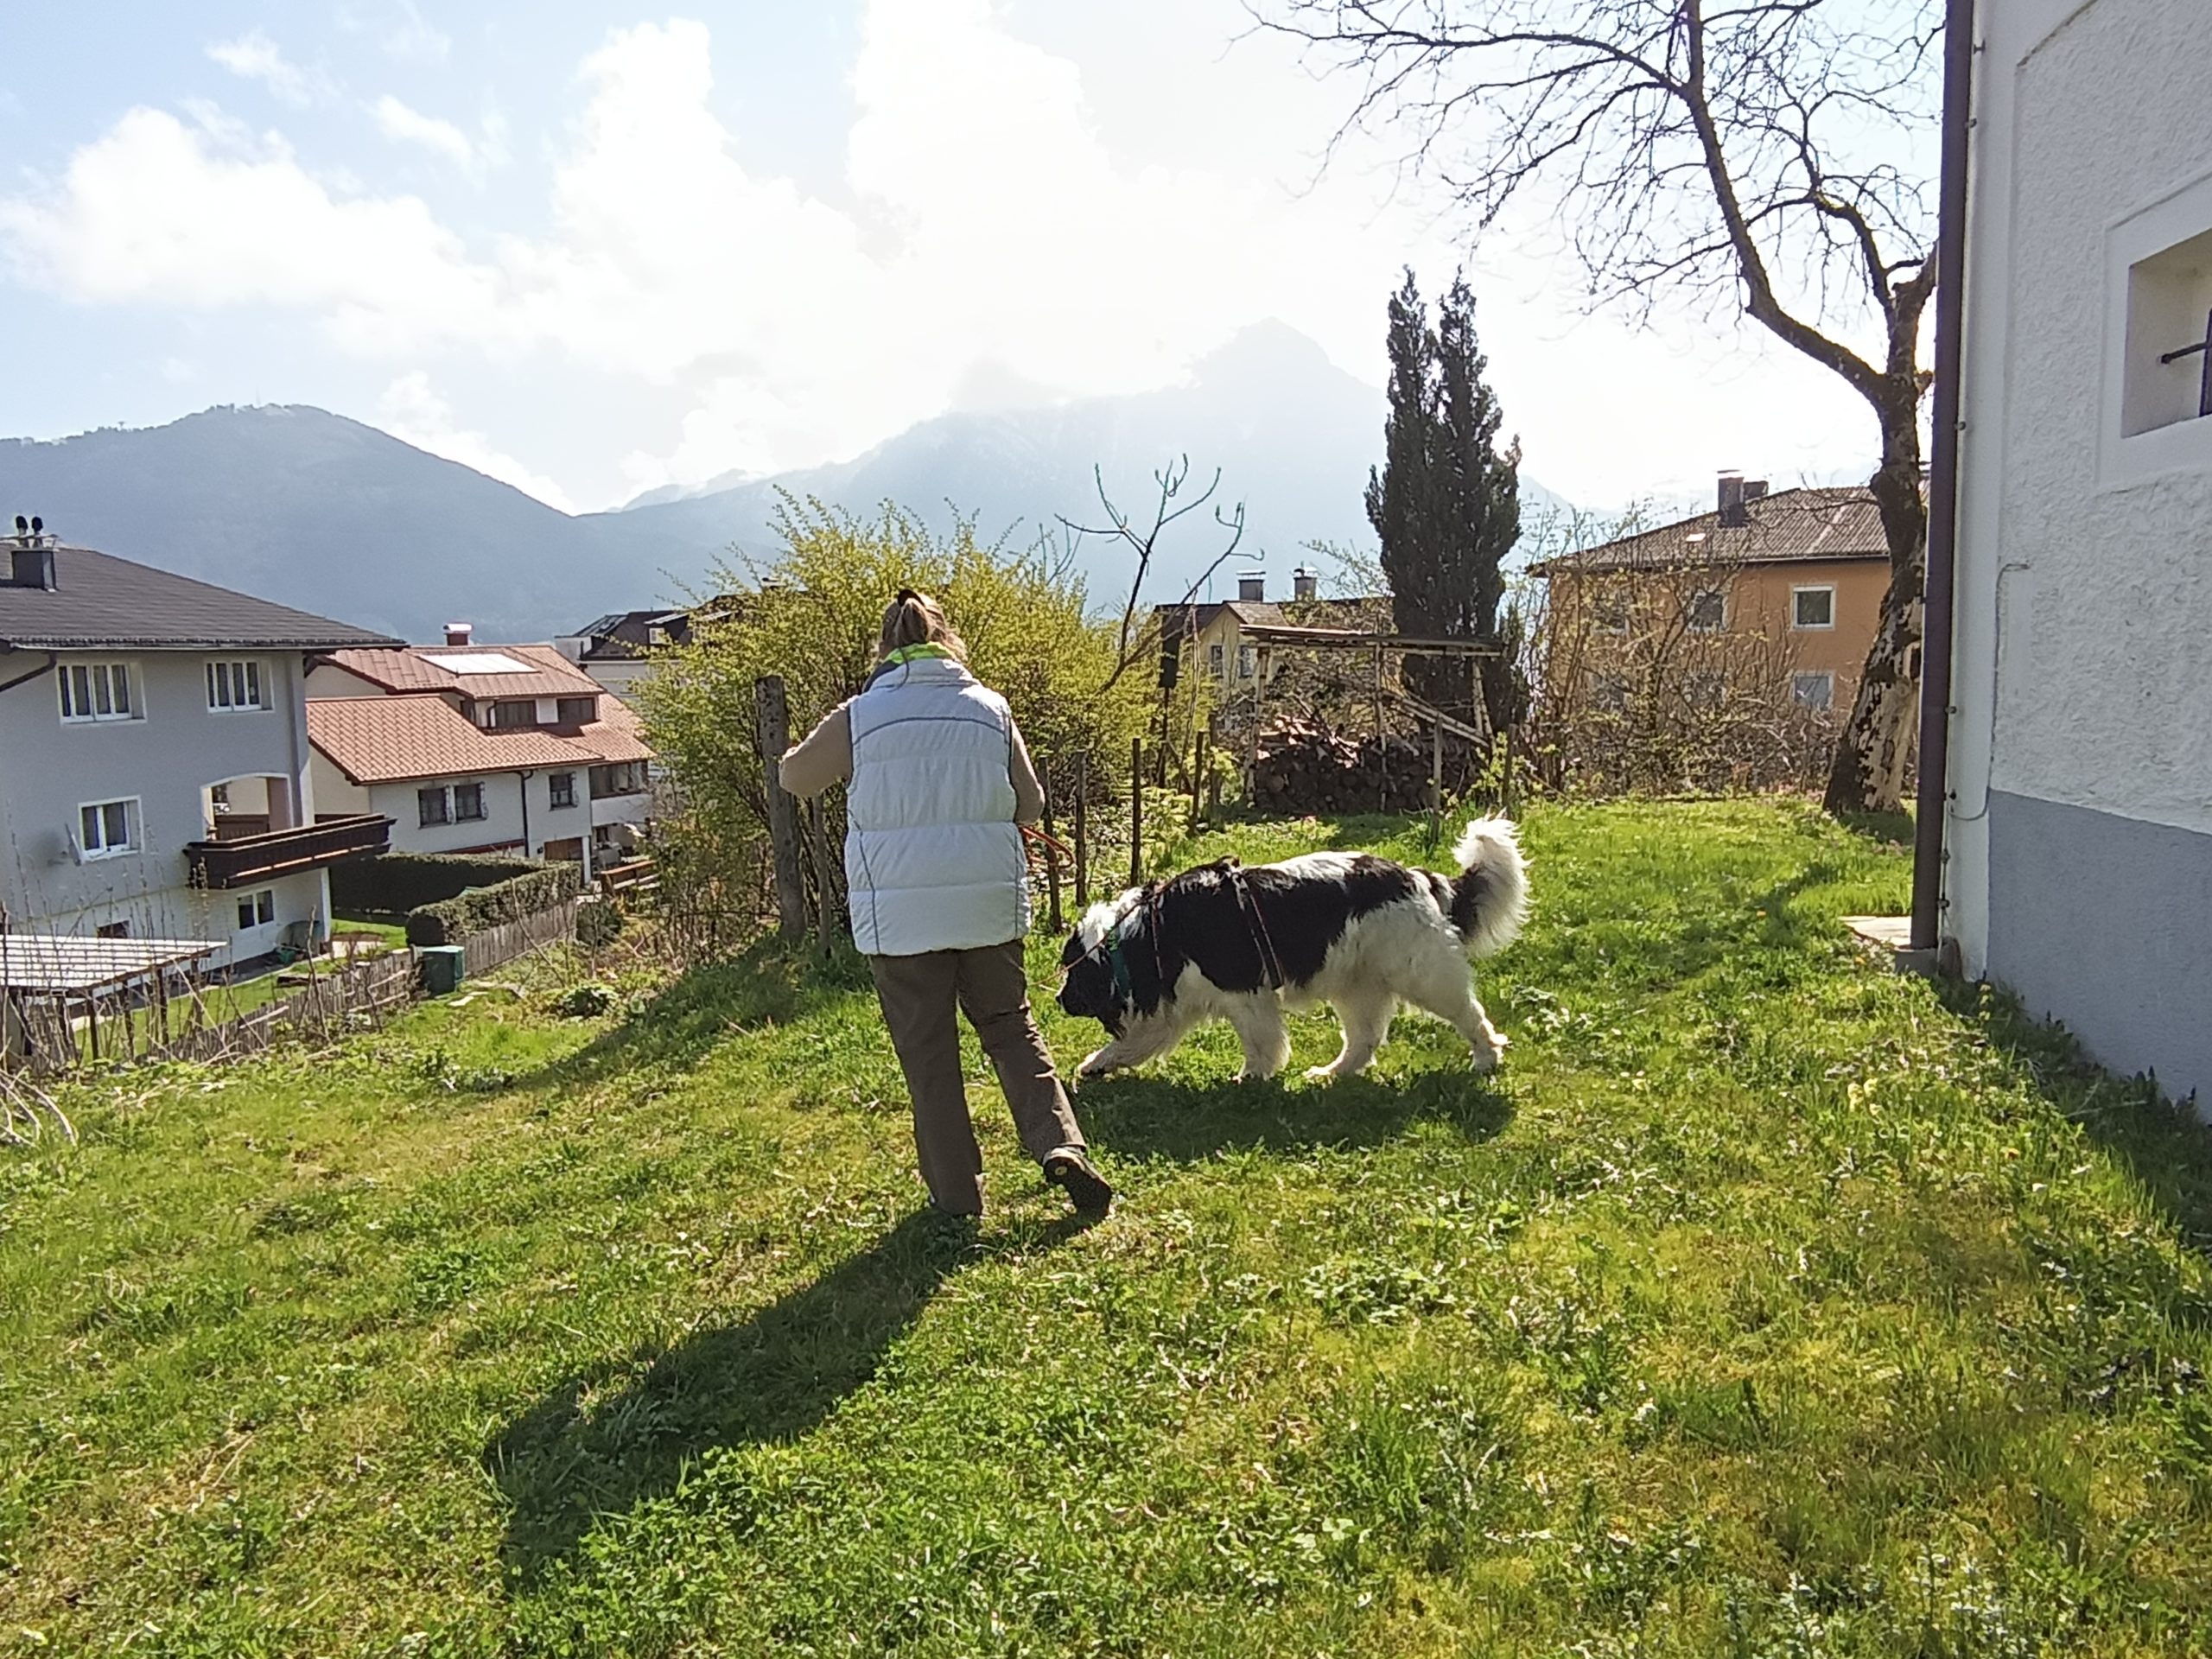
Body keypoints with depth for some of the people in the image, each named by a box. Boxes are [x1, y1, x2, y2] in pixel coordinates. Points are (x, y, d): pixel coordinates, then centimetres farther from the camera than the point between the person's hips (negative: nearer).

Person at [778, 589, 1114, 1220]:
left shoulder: (859, 717, -5)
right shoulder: (991, 708, 0)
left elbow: (795, 777, 8)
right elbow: (1030, 804, 5)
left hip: (899, 913, -2)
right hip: (987, 905, 2)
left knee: (928, 1055, 10)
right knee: (1013, 1032, 18)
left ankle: (957, 1193, 16)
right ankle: (1062, 1147, 4)